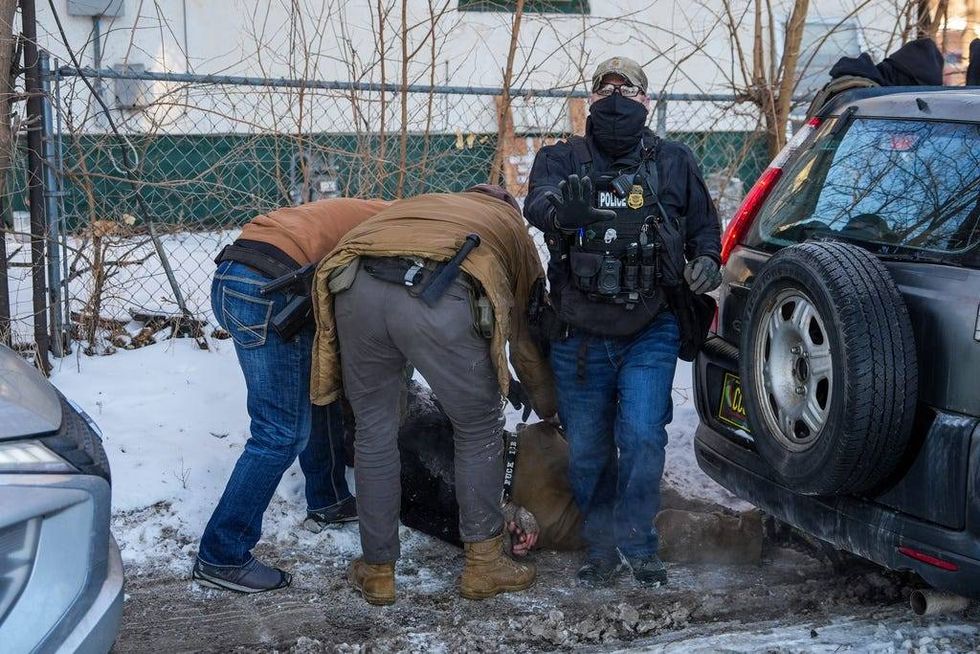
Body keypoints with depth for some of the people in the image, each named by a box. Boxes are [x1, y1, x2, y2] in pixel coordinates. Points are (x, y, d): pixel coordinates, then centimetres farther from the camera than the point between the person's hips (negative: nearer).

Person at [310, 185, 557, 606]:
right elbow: (526, 337, 36)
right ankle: (483, 564, 28)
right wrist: (549, 410, 50)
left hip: (359, 287, 3)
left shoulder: (425, 203, 41)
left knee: (373, 433, 19)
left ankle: (377, 573, 29)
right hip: (439, 300, -3)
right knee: (479, 432, 19)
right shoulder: (511, 226, 35)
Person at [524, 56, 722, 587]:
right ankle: (600, 548, 26)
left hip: (650, 332, -1)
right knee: (586, 450, 7)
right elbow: (536, 203, -18)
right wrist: (558, 209, -43)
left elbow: (704, 227, 18)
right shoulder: (562, 159, 5)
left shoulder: (674, 163, 8)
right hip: (578, 336, 1)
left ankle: (637, 544, 5)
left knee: (641, 437, -14)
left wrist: (706, 262, -6)